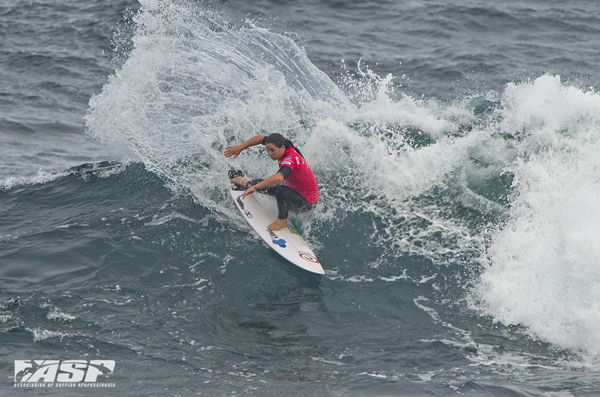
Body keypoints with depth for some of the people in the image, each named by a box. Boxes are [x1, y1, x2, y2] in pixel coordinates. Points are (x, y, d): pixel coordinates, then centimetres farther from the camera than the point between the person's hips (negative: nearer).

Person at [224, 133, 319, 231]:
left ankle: (282, 221, -12)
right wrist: (240, 147, 3)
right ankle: (246, 183, 49)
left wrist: (255, 187, -48)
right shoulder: (285, 147, -9)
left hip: (306, 203, -9)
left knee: (281, 190, -36)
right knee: (262, 184, 16)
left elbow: (278, 178, -54)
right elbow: (261, 138, 7)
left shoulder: (290, 160, -34)